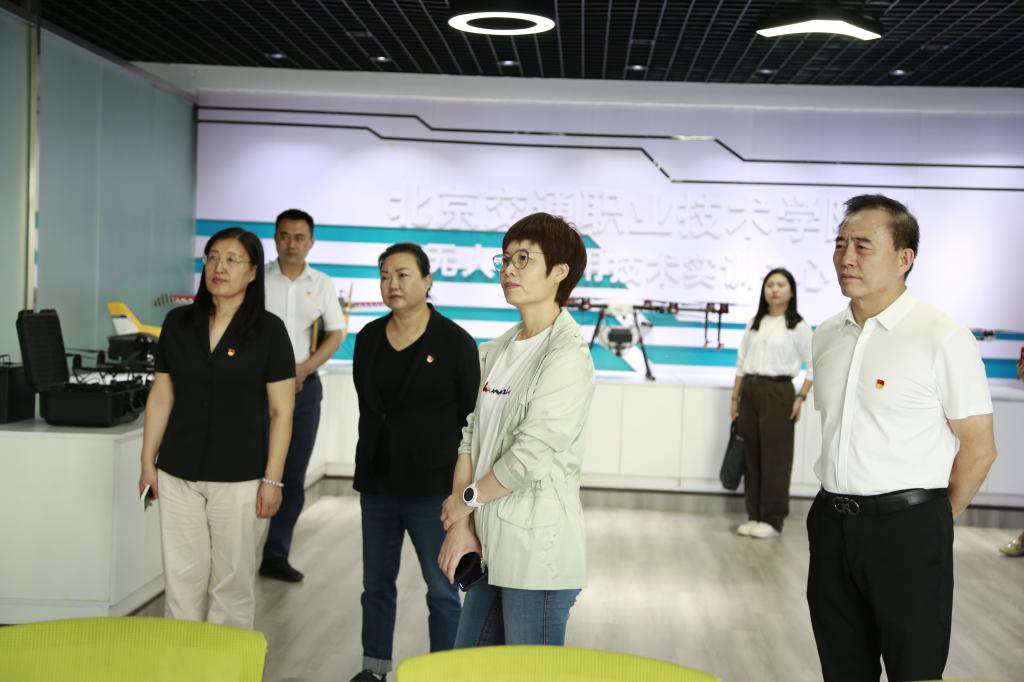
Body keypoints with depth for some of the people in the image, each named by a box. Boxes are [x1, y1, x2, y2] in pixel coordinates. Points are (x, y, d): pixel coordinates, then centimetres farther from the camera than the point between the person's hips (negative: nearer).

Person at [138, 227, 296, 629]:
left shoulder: (268, 330, -5)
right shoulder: (178, 323, 6)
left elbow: (281, 412, -6)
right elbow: (160, 397, 11)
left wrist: (272, 479, -9)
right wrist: (148, 462, 8)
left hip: (239, 478, -3)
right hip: (178, 475, 3)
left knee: (231, 581, 5)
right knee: (181, 577, 8)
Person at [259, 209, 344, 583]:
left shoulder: (322, 284, 6)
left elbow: (335, 336, 7)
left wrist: (303, 369, -7)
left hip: (304, 384, 3)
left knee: (293, 475, 8)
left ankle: (276, 555, 18)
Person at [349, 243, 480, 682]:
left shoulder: (455, 342, -7)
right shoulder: (369, 338, 8)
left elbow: (470, 418, -5)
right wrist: (368, 467, 13)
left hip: (432, 486, -5)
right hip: (377, 482, 5)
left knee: (441, 588, 3)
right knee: (377, 583, 14)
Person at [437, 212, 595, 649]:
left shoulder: (567, 356, -15)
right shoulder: (496, 351, 11)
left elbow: (530, 457, -19)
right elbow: (472, 438, 8)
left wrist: (467, 498, -5)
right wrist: (460, 527, -1)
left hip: (538, 553, -8)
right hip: (491, 547, 8)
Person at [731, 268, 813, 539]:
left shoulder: (799, 326, -1)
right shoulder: (754, 323, 12)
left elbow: (814, 365, -3)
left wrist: (801, 398, -10)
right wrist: (735, 397, 9)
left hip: (778, 392, -5)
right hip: (749, 391, 5)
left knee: (774, 457, -2)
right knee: (751, 455, 6)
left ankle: (772, 520, 7)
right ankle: (754, 515, 15)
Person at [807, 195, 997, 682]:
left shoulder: (943, 339, -12)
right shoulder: (825, 337, 8)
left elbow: (979, 448, -9)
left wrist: (936, 520, 0)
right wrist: (839, 505, 15)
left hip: (906, 526, -6)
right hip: (831, 522, 6)